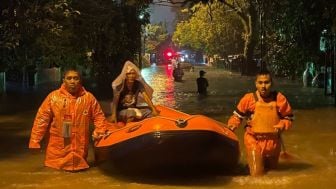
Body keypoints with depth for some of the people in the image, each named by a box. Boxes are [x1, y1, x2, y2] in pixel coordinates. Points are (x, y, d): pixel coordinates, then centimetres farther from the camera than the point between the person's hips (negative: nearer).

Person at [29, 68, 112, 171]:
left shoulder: (89, 97, 3)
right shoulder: (53, 97, -3)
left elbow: (98, 116, 11)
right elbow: (42, 119, -3)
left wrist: (100, 131, -7)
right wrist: (35, 141, -6)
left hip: (80, 147, 1)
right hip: (58, 147, -1)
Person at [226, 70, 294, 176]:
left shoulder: (279, 98, -10)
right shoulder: (249, 98, -12)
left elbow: (288, 118, 1)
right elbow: (237, 115, 0)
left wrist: (280, 126, -18)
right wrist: (231, 126, -18)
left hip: (273, 141, 3)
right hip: (254, 140, -2)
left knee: (272, 168, 21)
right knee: (257, 174, -5)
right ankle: (250, 161, 28)